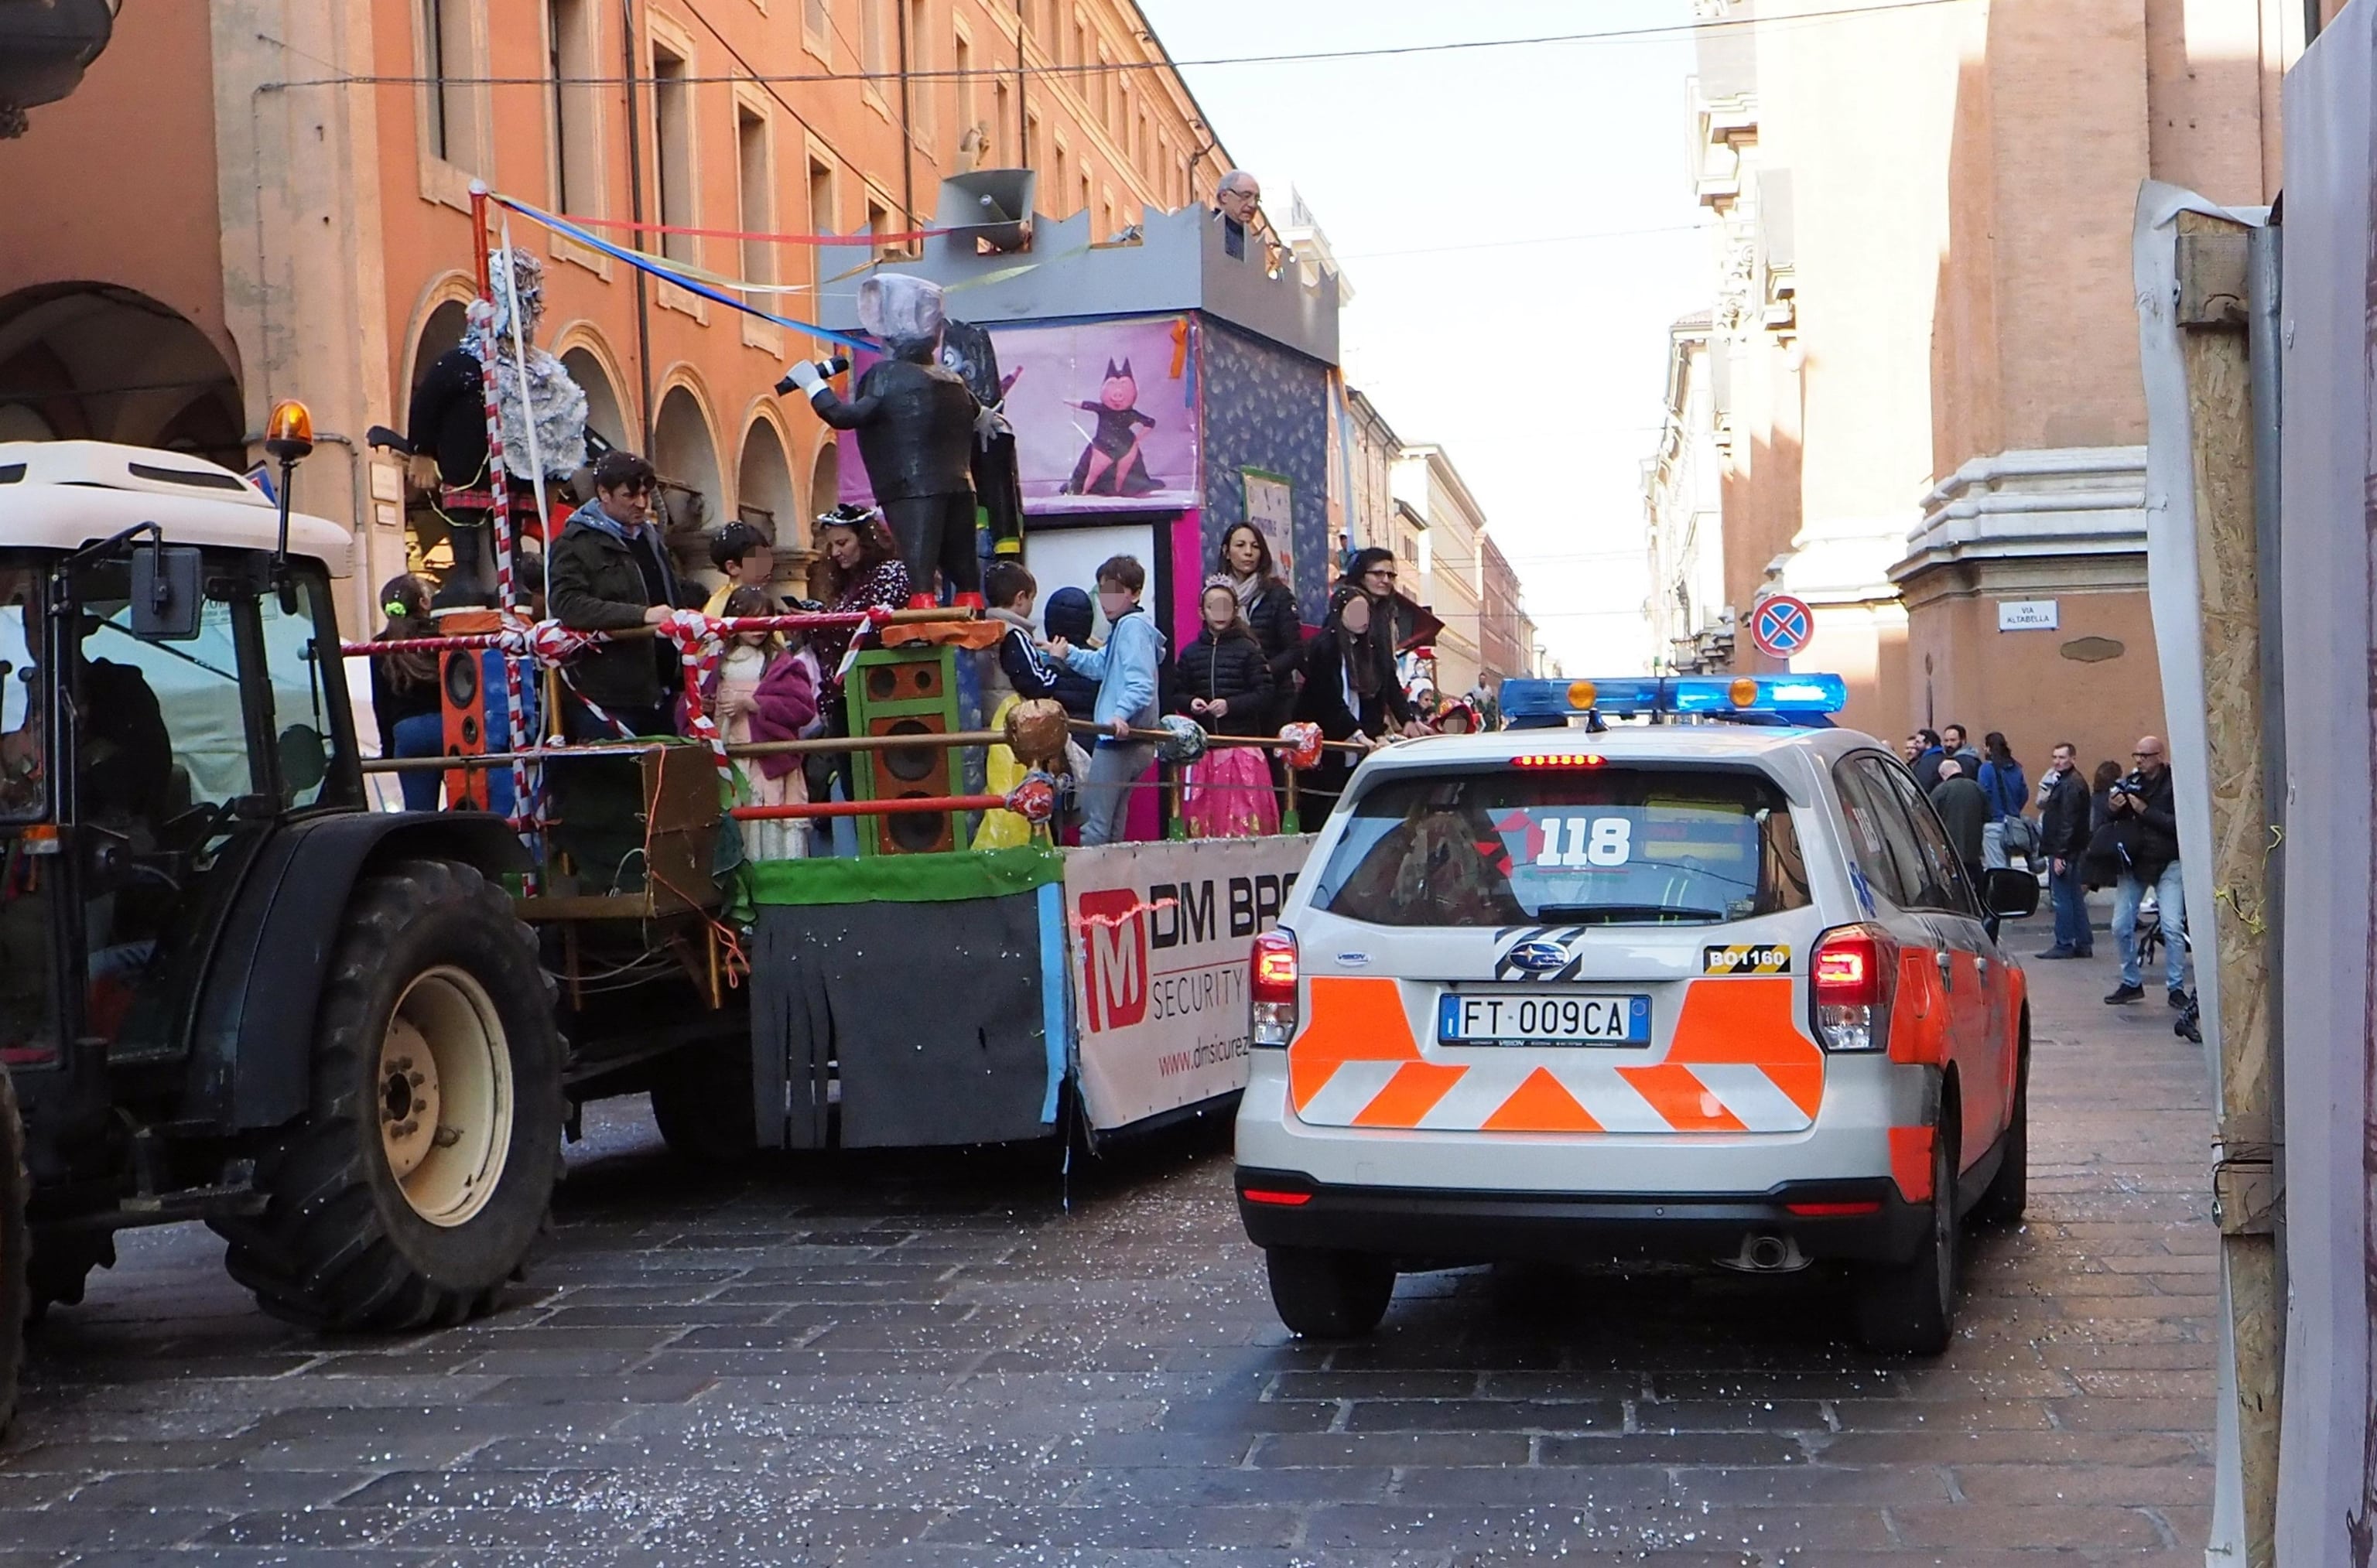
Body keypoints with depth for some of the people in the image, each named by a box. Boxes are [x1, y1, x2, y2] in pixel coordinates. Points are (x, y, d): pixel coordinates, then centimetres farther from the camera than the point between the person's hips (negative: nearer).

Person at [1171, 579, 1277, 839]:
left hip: (1242, 746, -3)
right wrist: (1190, 703, -6)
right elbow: (1176, 694, 15)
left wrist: (1231, 705, -15)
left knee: (1243, 810, -8)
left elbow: (1265, 695, -4)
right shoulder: (1190, 653, 9)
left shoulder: (1248, 650, -1)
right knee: (1202, 811, 1)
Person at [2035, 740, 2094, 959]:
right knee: (2075, 897, 13)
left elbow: (2068, 822, -20)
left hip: (2065, 851, -10)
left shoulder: (2071, 785, -15)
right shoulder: (2065, 781, 17)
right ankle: (2083, 944, 17)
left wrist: (2060, 854, -22)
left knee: (2062, 898, -6)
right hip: (2070, 851, 10)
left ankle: (2064, 945, -2)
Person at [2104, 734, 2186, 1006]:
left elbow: (2179, 825, -20)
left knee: (2172, 927, -12)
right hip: (2133, 862, 5)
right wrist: (2111, 808, -10)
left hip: (2167, 864, -5)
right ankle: (2131, 983, 19)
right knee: (2121, 927, 4)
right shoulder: (2129, 782, 5)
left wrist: (2145, 811, -22)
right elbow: (2106, 822, 12)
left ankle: (2176, 987, -2)